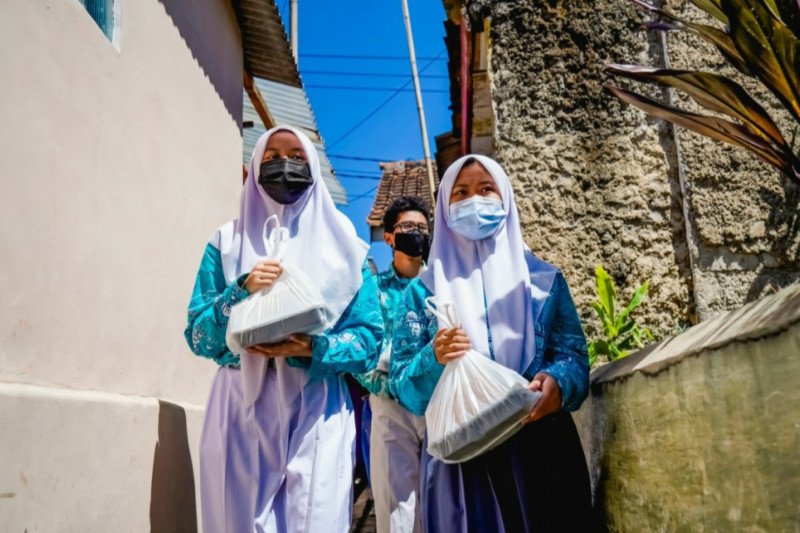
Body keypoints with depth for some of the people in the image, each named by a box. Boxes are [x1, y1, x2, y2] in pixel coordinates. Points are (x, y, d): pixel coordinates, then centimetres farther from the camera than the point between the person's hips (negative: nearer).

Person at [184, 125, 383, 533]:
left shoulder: (343, 244, 6)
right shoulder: (228, 241, 8)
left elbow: (370, 336, 0)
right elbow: (198, 335, 1)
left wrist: (311, 349, -17)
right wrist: (242, 290, -16)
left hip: (317, 411, 0)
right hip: (243, 409, 1)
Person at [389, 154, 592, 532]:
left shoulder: (543, 279, 9)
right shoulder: (424, 289, 7)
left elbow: (574, 353, 4)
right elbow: (401, 382, 3)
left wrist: (557, 383, -18)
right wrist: (433, 359, -17)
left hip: (542, 448, 1)